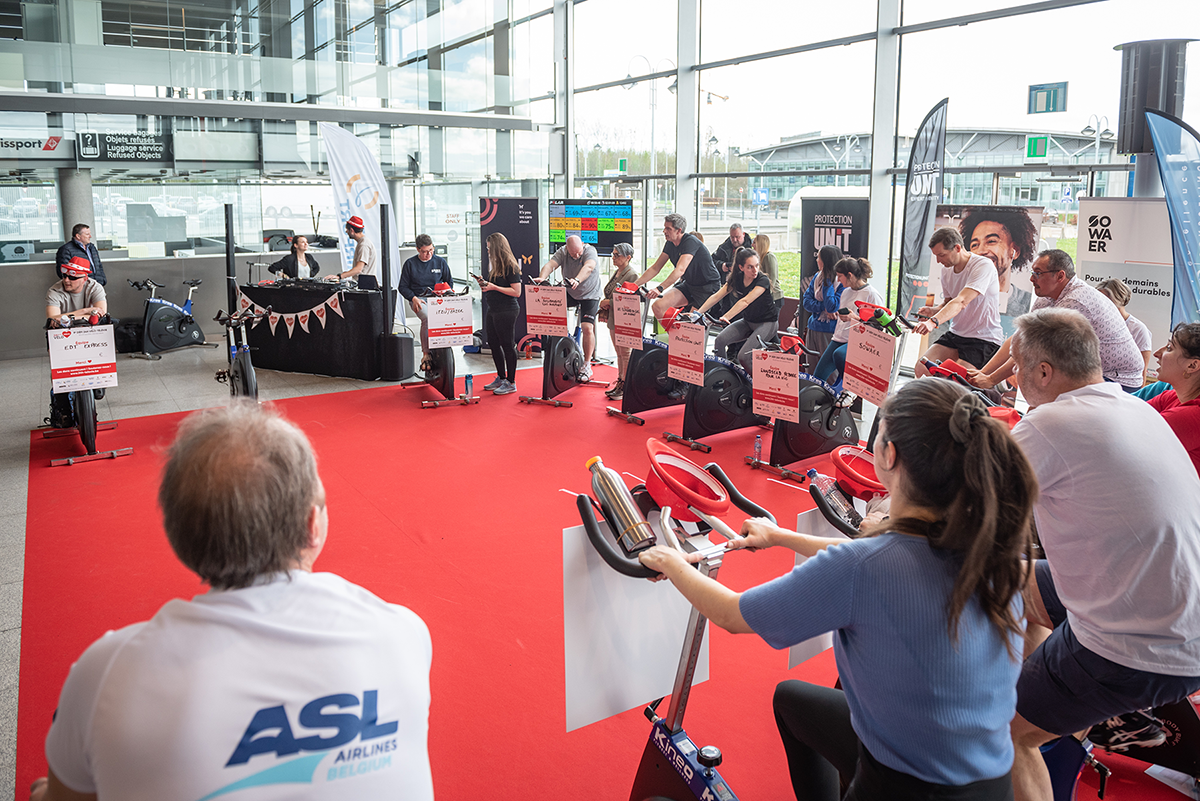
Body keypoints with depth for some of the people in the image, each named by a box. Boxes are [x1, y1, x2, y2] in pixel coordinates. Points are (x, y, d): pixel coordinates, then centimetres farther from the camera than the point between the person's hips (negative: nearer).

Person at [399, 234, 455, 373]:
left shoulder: (440, 262, 13)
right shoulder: (410, 263, 7)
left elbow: (449, 283, 20)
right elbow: (403, 287, 8)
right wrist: (414, 298, -9)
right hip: (418, 300, -2)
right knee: (427, 318, -35)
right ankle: (426, 355, -30)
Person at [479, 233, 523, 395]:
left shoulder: (511, 267, -14)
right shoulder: (495, 266, 13)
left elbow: (516, 292, -19)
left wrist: (494, 287, -20)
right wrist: (486, 284, 4)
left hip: (507, 311, -9)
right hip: (493, 310, 9)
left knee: (508, 346, -1)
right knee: (494, 344, 14)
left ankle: (511, 383, 7)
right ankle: (501, 378, 27)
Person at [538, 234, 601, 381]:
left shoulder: (590, 251, -22)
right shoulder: (562, 252, -12)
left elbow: (588, 267, -42)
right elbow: (550, 265, -27)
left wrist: (577, 280, -61)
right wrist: (541, 278, -49)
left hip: (590, 295, -4)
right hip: (570, 294, 4)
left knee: (588, 328, -14)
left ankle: (587, 365, -2)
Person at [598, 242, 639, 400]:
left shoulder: (631, 275, -14)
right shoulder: (617, 272, 15)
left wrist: (609, 302, -17)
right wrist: (604, 303, 5)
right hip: (613, 319, 9)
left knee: (626, 354, -3)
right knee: (619, 353, 15)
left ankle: (626, 387, 2)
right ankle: (619, 382, 23)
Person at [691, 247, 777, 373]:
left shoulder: (763, 280, -23)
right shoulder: (736, 279, -5)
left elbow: (745, 301, -36)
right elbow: (716, 297, -7)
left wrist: (726, 317, -48)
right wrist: (697, 313, -18)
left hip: (767, 323, -6)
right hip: (748, 321, 6)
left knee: (743, 356, -23)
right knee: (719, 340, -16)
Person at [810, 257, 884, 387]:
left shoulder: (871, 294, -7)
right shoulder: (846, 292, 17)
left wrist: (855, 318, -21)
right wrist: (838, 315, 12)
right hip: (839, 339, 7)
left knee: (839, 354, -39)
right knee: (817, 378, -6)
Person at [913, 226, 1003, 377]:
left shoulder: (983, 266, -19)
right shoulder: (946, 269, 7)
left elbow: (961, 302, -33)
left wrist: (933, 322, -48)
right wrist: (932, 311, -5)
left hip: (984, 338, -7)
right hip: (955, 334, 7)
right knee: (921, 369, -12)